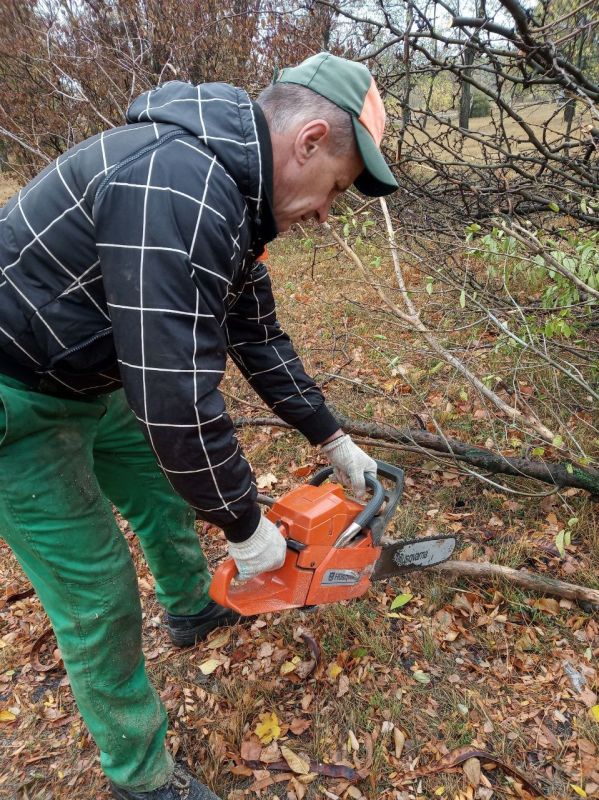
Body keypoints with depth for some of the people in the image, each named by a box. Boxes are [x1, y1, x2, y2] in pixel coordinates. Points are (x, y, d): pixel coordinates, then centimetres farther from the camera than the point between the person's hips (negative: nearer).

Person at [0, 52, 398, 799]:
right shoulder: (182, 187, -33)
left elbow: (258, 338, 9)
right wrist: (245, 527, -17)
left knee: (164, 494, 24)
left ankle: (192, 609, 54)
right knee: (99, 596, 0)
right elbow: (178, 402, -33)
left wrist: (332, 440, 13)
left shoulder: (232, 194, 1)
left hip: (92, 381, 10)